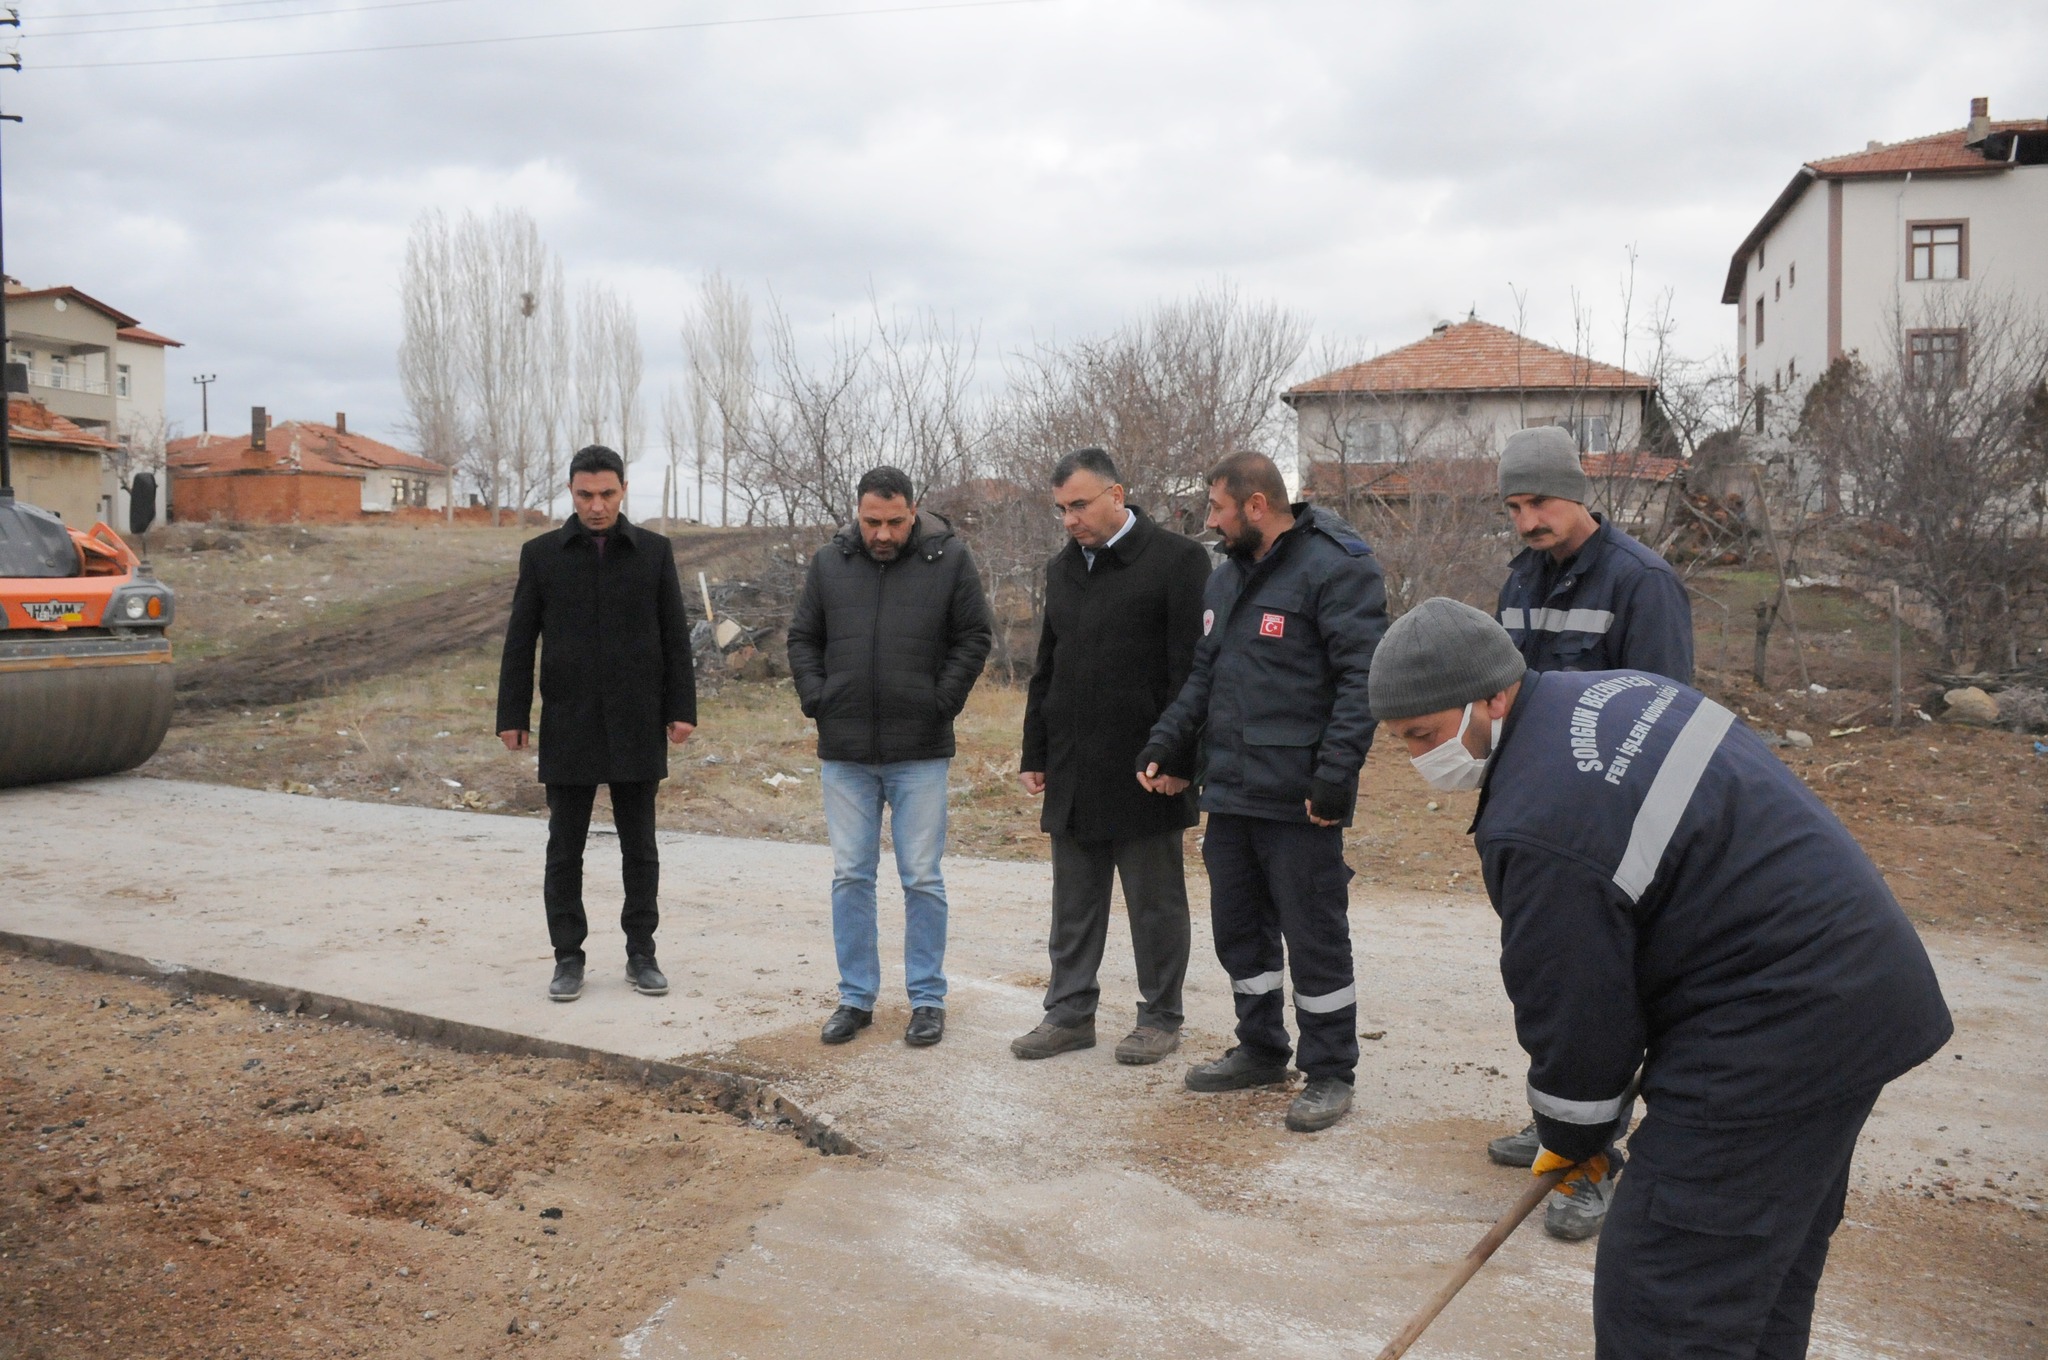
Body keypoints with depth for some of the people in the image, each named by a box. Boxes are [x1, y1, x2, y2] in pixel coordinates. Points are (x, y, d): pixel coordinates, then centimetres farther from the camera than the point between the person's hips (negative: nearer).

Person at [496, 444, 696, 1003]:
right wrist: (512, 716, -1)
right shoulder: (542, 554, 3)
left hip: (637, 726, 0)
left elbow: (675, 637, 5)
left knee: (640, 848, 7)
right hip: (568, 728, 0)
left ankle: (641, 953, 18)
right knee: (564, 850, 5)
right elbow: (520, 642, 4)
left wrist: (681, 708, -1)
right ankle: (568, 957, 15)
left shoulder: (653, 552, 4)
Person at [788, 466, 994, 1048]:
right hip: (845, 751, 3)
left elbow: (974, 637, 2)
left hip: (920, 754, -2)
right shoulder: (829, 562, 5)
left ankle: (928, 998, 15)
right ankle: (856, 997, 19)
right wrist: (816, 699, -1)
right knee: (850, 876, 8)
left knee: (922, 878, 3)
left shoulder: (949, 559, -2)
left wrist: (943, 702, -7)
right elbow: (802, 638, 13)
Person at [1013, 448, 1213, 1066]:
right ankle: (1070, 1011, 23)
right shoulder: (1062, 568, 14)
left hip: (1143, 770, -6)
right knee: (1074, 904, 13)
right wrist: (1035, 754, 15)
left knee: (1155, 903, 6)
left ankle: (1161, 1017, 18)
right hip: (1073, 772, 6)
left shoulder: (1176, 559, -7)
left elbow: (1189, 668, -12)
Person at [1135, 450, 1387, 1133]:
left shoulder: (1335, 567, -11)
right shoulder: (1226, 578, 16)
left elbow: (1361, 677, -17)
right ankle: (1260, 1050, 32)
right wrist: (1167, 744, 12)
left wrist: (1335, 775, -22)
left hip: (1297, 798, -8)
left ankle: (1330, 1073, 15)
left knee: (1315, 937, 1)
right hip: (1228, 793, 9)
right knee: (1239, 928, 17)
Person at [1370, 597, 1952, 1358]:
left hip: (1777, 1033, -11)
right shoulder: (1608, 691, 7)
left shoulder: (1536, 828, -23)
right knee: (1768, 1267, 24)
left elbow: (1574, 1017, -13)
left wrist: (1573, 1138, 8)